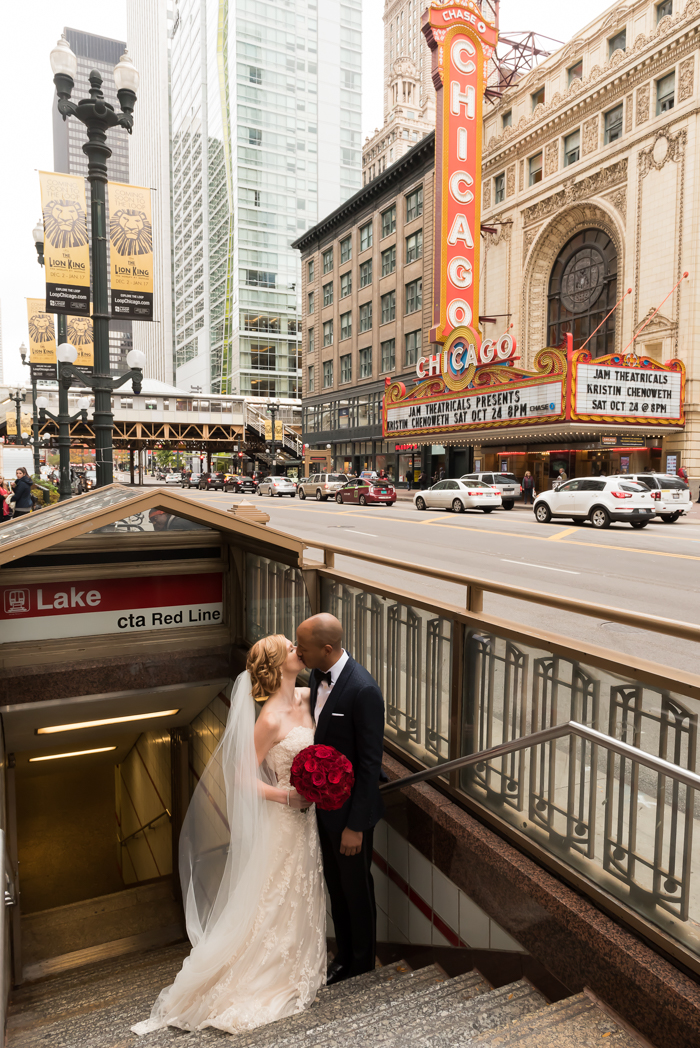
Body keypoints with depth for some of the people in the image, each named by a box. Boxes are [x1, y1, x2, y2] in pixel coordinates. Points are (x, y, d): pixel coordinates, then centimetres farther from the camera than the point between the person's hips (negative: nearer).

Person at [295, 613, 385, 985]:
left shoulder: (363, 690, -30)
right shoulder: (318, 675, -5)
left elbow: (370, 764, -24)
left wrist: (355, 825, -19)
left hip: (350, 808, -7)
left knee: (356, 886, 17)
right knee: (335, 883, 25)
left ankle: (362, 959, 42)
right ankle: (345, 954, 47)